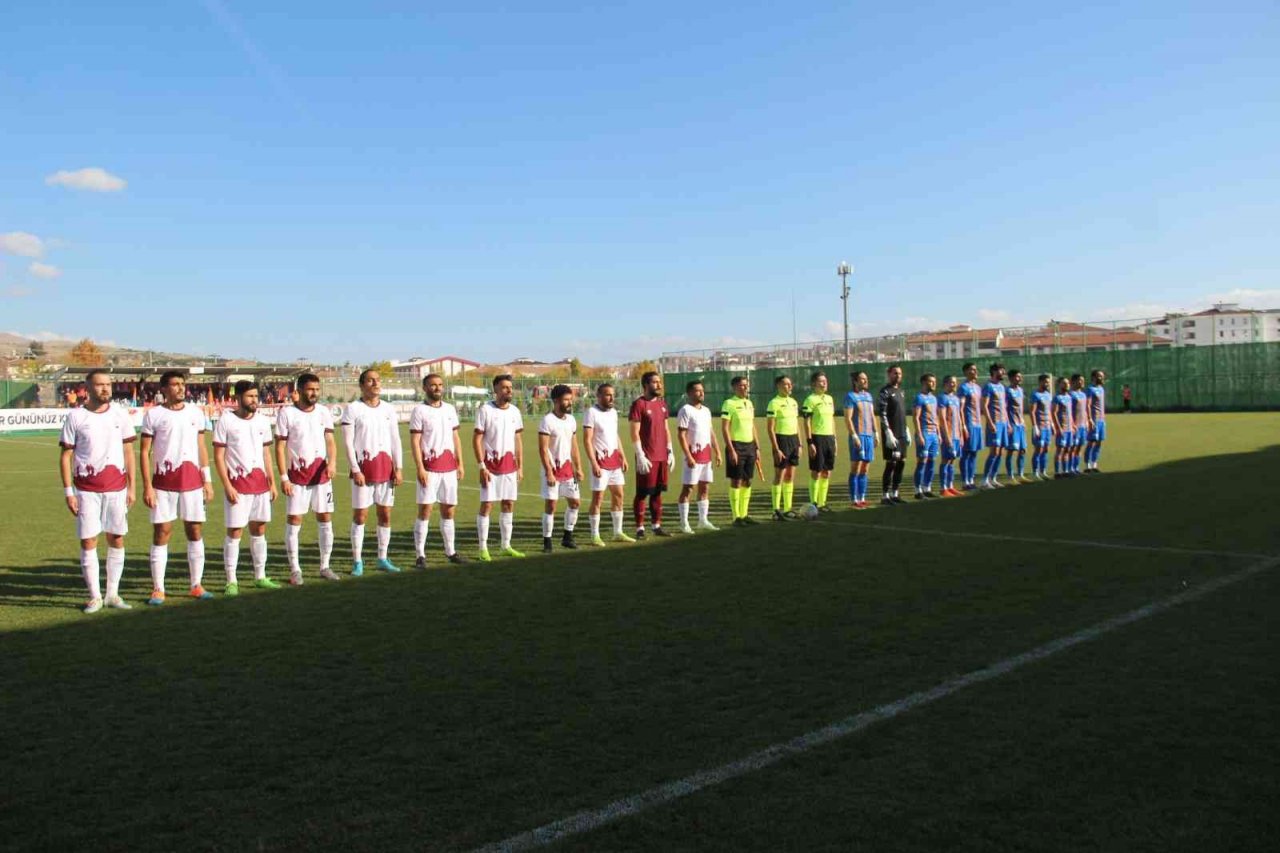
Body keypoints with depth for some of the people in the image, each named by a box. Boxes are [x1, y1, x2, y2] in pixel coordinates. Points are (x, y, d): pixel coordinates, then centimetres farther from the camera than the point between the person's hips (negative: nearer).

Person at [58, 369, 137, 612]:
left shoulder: (120, 414, 5)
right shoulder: (75, 417, -1)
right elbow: (65, 456, 0)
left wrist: (132, 487, 4)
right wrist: (68, 492, -5)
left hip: (116, 487, 2)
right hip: (87, 489, -2)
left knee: (117, 539, 6)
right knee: (88, 541, -1)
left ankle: (113, 594, 16)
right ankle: (95, 596, 10)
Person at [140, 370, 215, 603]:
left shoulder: (195, 413, 8)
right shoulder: (153, 414, -1)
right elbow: (145, 452, -2)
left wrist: (207, 480, 7)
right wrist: (147, 486, -8)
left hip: (192, 479, 3)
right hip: (163, 481, -3)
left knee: (195, 530, 4)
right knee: (161, 532, -1)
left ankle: (196, 585, 13)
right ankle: (158, 589, 6)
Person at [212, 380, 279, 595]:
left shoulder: (262, 421, 9)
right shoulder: (226, 420, -6)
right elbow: (218, 456, -6)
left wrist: (272, 482, 9)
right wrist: (227, 485, -13)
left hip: (260, 484, 5)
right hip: (237, 485, -5)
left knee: (259, 529, 10)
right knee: (235, 532, -4)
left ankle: (260, 577, 19)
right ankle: (231, 581, 4)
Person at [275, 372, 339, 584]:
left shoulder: (324, 412, 5)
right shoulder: (286, 413, -5)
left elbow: (330, 440, 4)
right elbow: (280, 447, -4)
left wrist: (332, 462, -16)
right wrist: (283, 477, -10)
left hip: (322, 473, 3)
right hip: (297, 474, -3)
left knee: (325, 518, 5)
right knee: (294, 520, -1)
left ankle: (325, 566, 15)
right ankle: (295, 569, 8)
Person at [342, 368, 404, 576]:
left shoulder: (389, 409, 9)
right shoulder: (353, 409, -4)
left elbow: (395, 440, 10)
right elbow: (348, 442, -7)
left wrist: (398, 468, 3)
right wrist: (355, 469, -13)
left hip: (386, 468, 4)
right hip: (363, 468, -4)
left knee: (385, 514, 7)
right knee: (360, 515, -1)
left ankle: (383, 559, 17)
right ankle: (357, 561, 7)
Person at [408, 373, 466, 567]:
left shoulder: (451, 409, 12)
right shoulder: (419, 410, -5)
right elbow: (414, 441, -8)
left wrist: (460, 463, 9)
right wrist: (420, 468, -15)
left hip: (449, 467, 5)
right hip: (429, 467, -5)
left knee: (448, 510, 10)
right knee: (425, 510, -4)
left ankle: (451, 551, 19)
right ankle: (420, 555, 1)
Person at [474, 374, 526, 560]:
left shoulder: (515, 411, 8)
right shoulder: (485, 410, -8)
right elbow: (476, 440, -9)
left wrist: (520, 466, 8)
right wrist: (482, 467, -15)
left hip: (509, 466, 5)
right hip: (491, 465, -5)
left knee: (509, 504, 8)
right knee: (486, 505, -3)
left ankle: (506, 545, 18)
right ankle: (483, 548, 3)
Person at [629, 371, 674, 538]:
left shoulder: (662, 403, 13)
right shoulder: (639, 404, -9)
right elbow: (634, 433, -12)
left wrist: (670, 451, 13)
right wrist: (640, 456, -17)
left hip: (662, 456, 7)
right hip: (647, 457, -7)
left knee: (658, 492, 11)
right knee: (642, 493, -1)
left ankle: (657, 526, 18)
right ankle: (639, 528, 5)